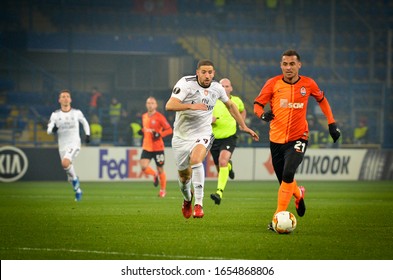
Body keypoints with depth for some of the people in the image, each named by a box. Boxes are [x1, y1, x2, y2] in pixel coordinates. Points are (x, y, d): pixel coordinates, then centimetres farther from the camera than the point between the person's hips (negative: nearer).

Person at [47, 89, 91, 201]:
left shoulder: (77, 113, 1)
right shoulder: (55, 115, 3)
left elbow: (84, 122, 20)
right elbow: (48, 130, 2)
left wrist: (87, 134, 10)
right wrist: (53, 129, -20)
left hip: (74, 143, -3)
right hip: (62, 146, 3)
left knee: (65, 163, -29)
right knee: (69, 170, 6)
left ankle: (75, 179, -4)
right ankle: (78, 190, 26)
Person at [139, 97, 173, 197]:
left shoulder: (159, 117, -10)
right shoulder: (144, 116, 9)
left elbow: (169, 130, -10)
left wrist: (159, 134, -24)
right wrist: (142, 131, 4)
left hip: (158, 147, -4)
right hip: (146, 147, 4)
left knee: (160, 170, 5)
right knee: (143, 167, -15)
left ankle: (163, 190, 26)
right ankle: (154, 175, 19)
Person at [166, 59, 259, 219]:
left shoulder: (217, 88, 0)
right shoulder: (186, 83, -13)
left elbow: (230, 105, 21)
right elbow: (169, 105, -25)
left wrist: (243, 126, 22)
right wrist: (191, 106, -39)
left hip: (203, 134, 0)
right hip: (182, 136, 0)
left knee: (195, 160, -32)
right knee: (183, 177, 10)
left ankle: (199, 204, -28)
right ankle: (187, 198, 47)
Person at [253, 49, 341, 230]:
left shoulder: (308, 84, -2)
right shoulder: (273, 84, -5)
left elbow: (322, 100, 17)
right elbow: (257, 104, 1)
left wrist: (331, 123, 13)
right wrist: (262, 114, -22)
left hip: (298, 138, -2)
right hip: (276, 139, 2)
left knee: (288, 174, -23)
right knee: (284, 179, 12)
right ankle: (298, 194, 48)